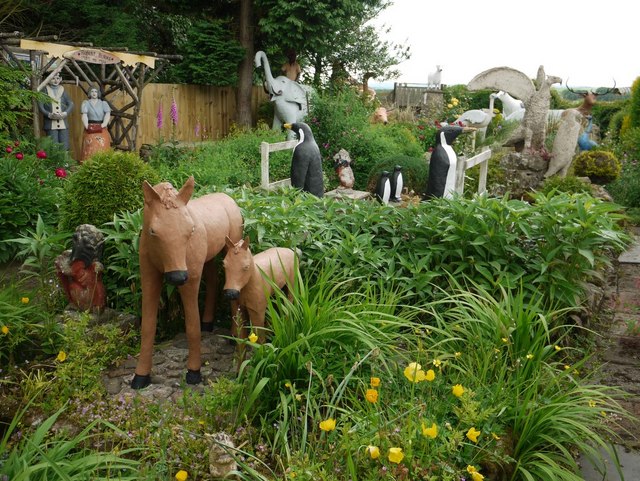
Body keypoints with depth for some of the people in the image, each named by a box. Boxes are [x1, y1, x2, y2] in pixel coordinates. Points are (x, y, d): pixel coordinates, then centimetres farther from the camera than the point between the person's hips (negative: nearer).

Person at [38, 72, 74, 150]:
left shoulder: (63, 90, 15)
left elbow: (71, 103, 7)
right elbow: (40, 105, -1)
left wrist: (65, 113, -12)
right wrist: (49, 114, -18)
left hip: (63, 124, 3)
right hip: (50, 124, -2)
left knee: (65, 147, -1)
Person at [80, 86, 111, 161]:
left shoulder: (103, 103, 12)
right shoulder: (86, 103, 10)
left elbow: (107, 115, -2)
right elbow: (84, 116, -3)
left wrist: (102, 125, -18)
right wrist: (87, 127, -20)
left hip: (102, 130, 1)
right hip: (90, 129, -1)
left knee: (102, 149, -7)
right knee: (90, 149, -8)